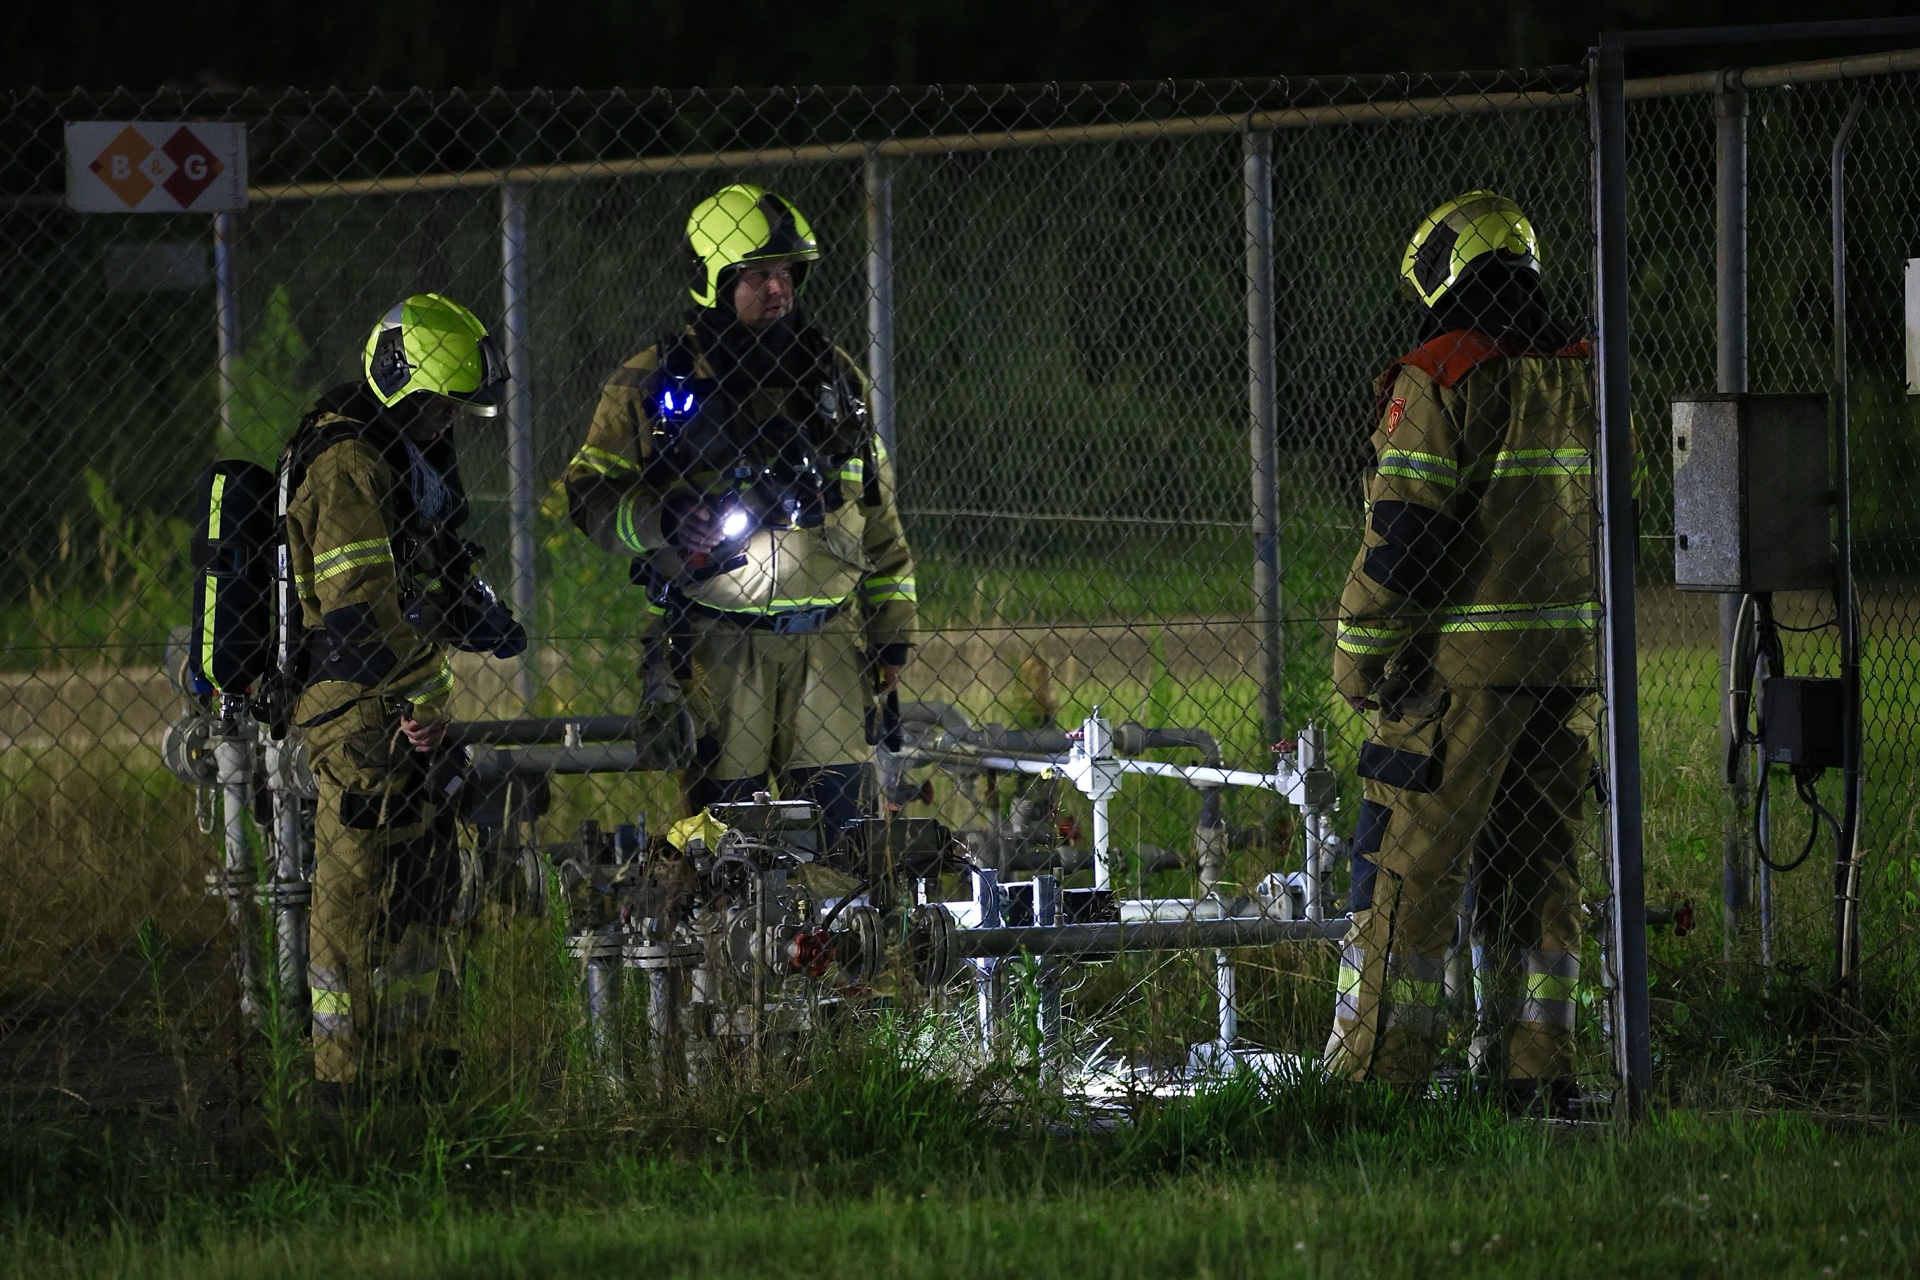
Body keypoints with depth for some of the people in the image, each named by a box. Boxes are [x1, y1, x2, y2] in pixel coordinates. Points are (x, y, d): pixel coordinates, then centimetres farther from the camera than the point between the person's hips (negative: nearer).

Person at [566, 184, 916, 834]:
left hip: (827, 637, 4)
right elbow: (591, 494, 2)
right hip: (716, 641, -3)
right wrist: (660, 520, -18)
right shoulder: (652, 382, 1)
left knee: (835, 814, 1)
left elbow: (877, 509, 19)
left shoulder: (834, 376, 14)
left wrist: (893, 626, 15)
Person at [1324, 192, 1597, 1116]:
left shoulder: (1440, 382, -11)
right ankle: (1534, 1069, 12)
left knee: (1410, 871, -4)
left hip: (1460, 662, -7)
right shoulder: (1583, 384, 12)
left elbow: (1402, 538, -15)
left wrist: (1359, 662, -7)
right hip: (1566, 660, 7)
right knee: (1536, 871, 12)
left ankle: (1377, 1069, -6)